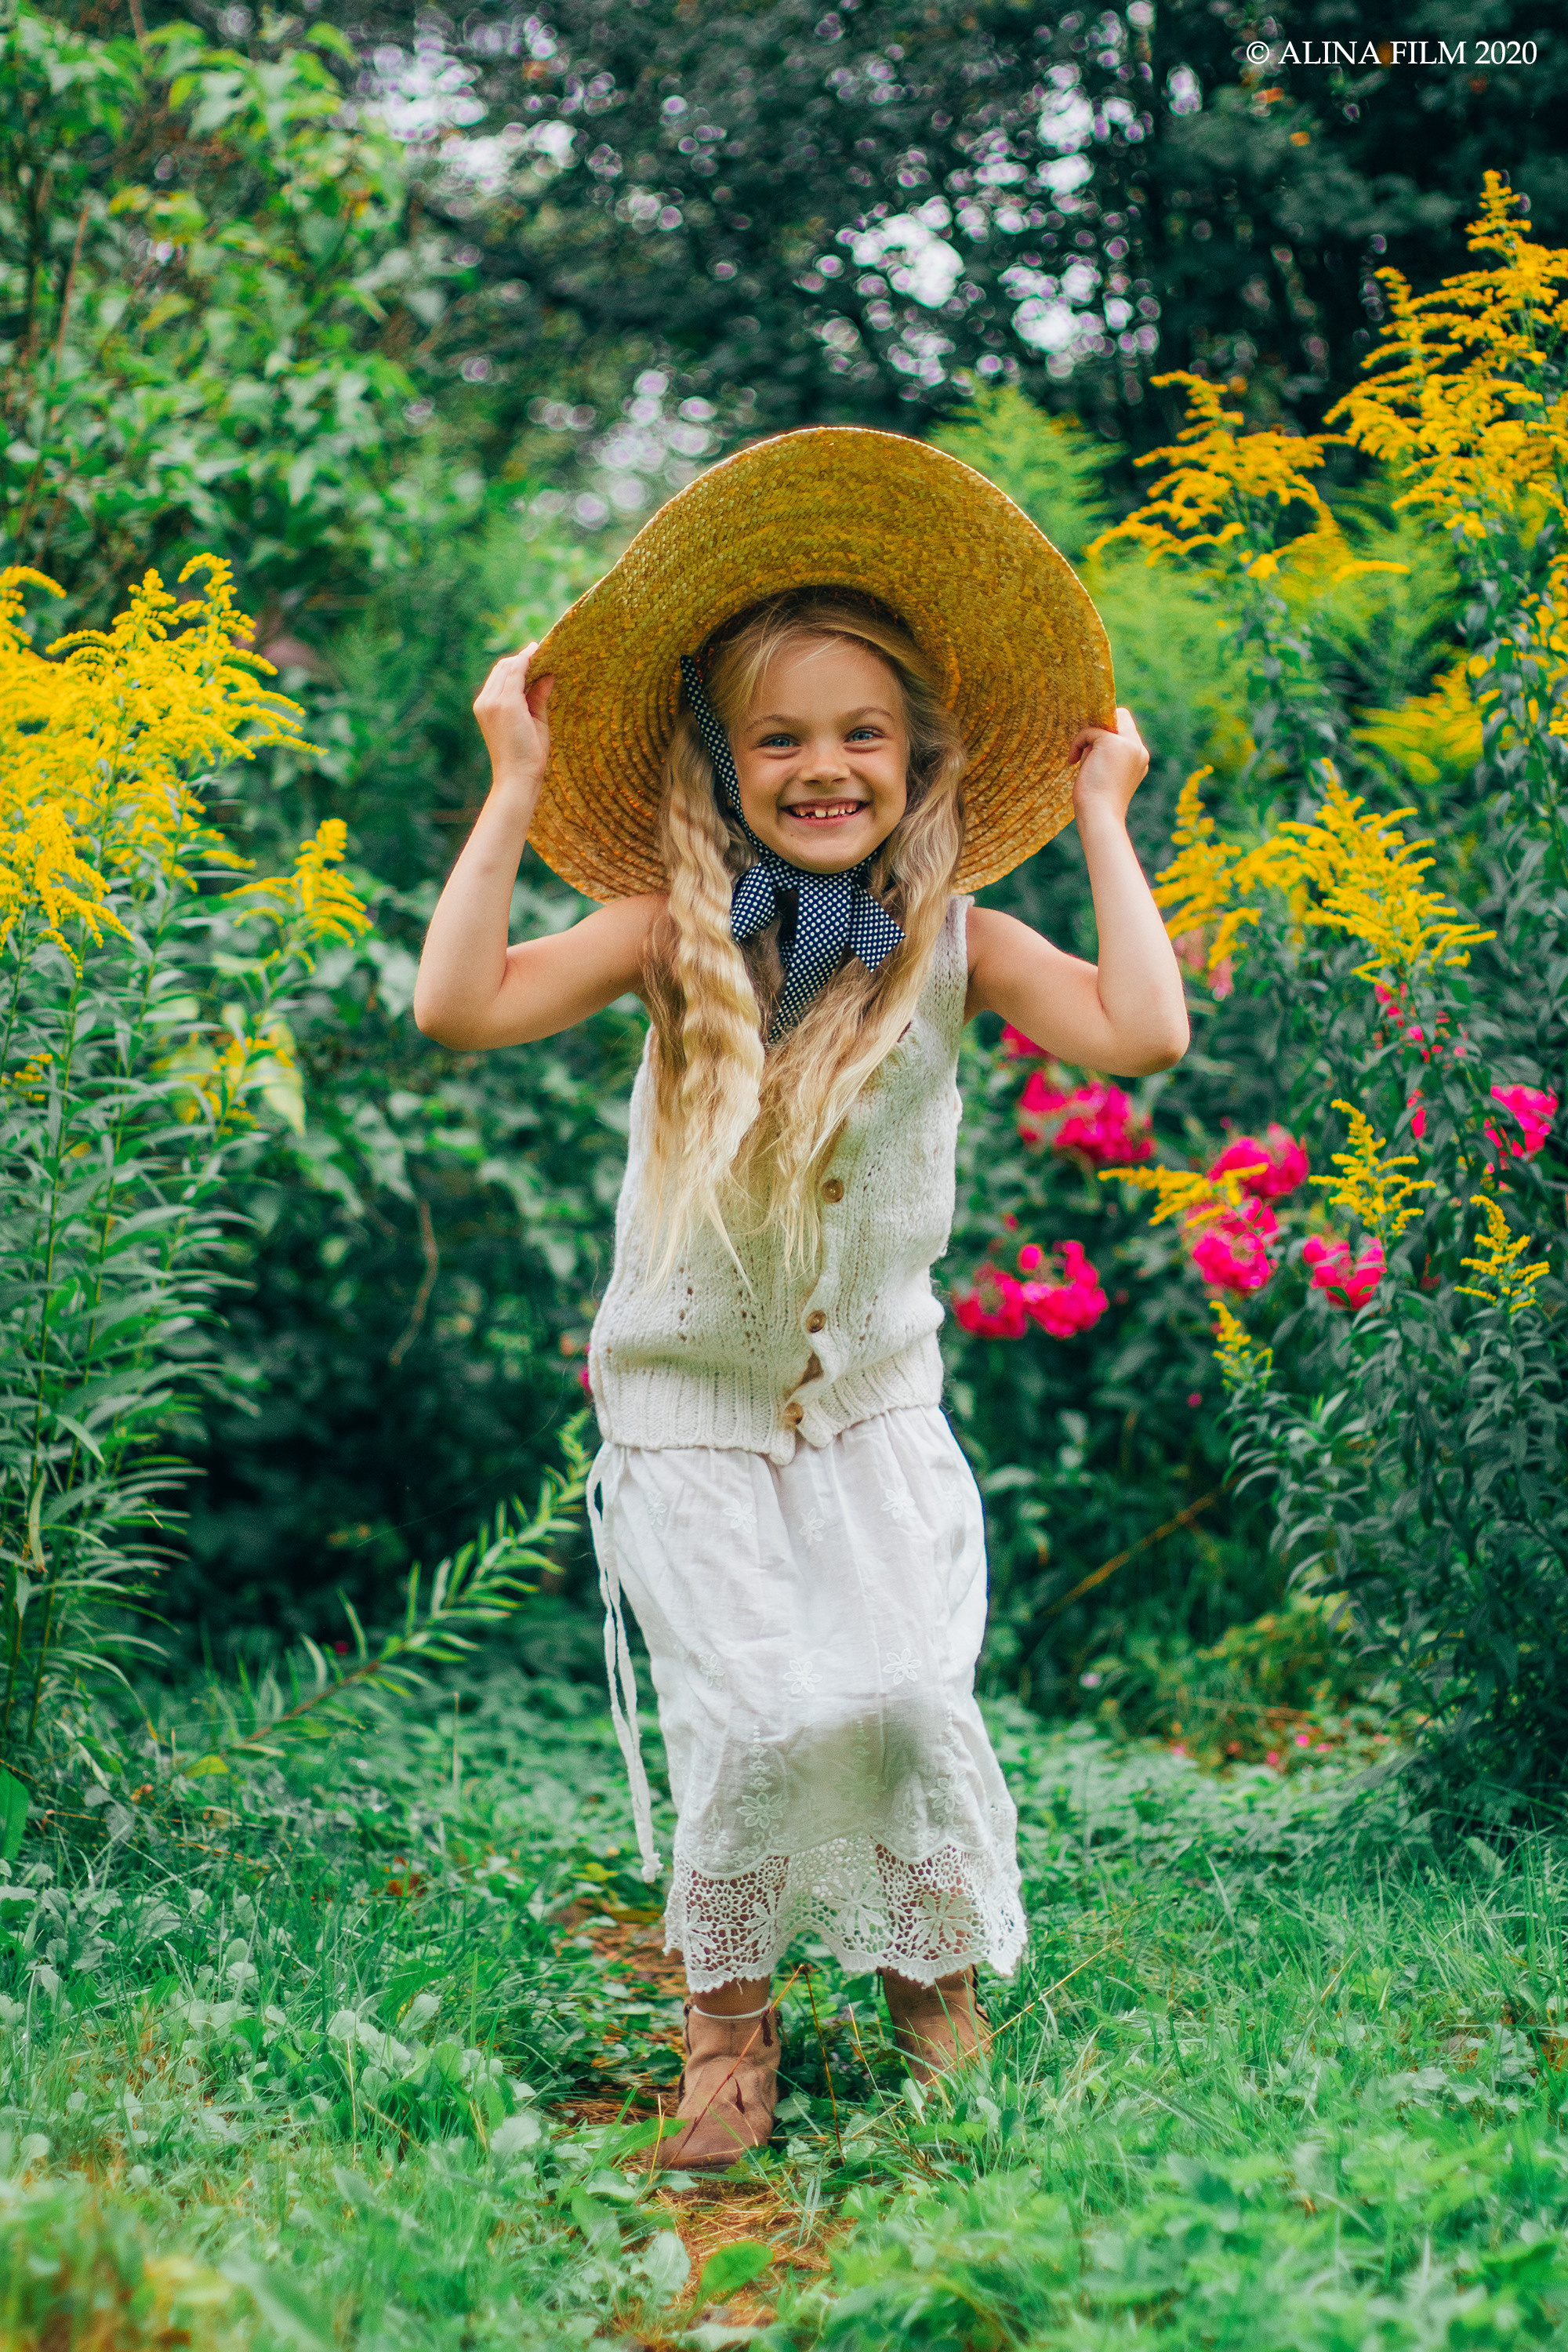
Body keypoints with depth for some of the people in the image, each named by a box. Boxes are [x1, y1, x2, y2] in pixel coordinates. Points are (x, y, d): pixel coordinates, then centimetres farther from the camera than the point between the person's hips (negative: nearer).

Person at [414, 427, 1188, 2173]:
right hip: (687, 1412, -1)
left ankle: (939, 1979, 17)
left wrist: (1100, 818, -14)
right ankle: (726, 2006, 16)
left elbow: (1142, 1038, -23)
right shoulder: (678, 932, -10)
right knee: (755, 1719, -12)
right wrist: (514, 785, -18)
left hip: (877, 1396, 1)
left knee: (905, 1697, -13)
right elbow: (459, 1005, -22)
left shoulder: (953, 943, -7)